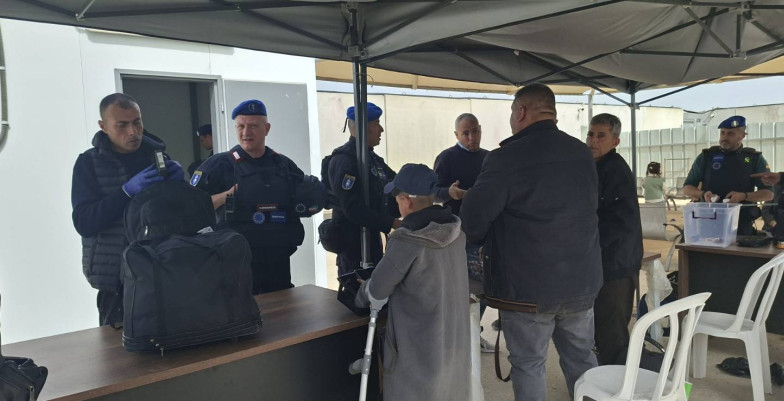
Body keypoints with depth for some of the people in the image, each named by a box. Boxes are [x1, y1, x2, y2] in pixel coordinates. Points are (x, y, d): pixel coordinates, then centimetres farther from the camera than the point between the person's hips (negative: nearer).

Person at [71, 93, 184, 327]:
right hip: (117, 277, -1)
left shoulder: (157, 155, 6)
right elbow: (84, 223, -11)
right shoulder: (89, 163, 0)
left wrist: (177, 182, -15)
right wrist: (127, 190, -23)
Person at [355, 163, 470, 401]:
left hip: (418, 349, -6)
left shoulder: (406, 242, -22)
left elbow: (377, 290, -10)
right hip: (456, 342, 6)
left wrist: (359, 298, 10)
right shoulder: (456, 231, -3)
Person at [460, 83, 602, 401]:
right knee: (581, 358, 20)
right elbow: (588, 208, 14)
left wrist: (485, 239, 7)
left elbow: (472, 220, -15)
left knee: (528, 365, 8)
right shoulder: (583, 153, 6)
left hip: (527, 285, -6)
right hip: (581, 280, 6)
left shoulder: (506, 159, -16)